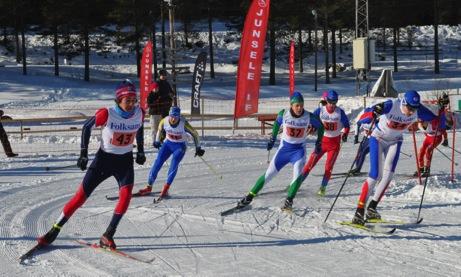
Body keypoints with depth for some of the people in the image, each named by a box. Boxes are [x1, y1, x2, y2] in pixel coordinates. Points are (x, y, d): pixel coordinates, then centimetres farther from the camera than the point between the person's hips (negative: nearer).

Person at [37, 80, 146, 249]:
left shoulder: (139, 113, -11)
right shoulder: (106, 114, -22)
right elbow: (87, 127, -6)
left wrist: (140, 151, 14)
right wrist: (83, 154, -8)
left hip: (125, 161, 2)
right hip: (104, 159, -2)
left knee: (126, 194, -23)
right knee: (81, 196, -1)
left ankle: (108, 236, -13)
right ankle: (55, 230, 14)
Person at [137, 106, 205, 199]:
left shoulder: (184, 124, -26)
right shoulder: (164, 121, -18)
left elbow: (194, 134, -11)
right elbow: (160, 129, 6)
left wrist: (198, 148, -5)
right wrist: (157, 141, 19)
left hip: (180, 146, -3)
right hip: (168, 143, 3)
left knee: (174, 165, -23)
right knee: (157, 163, -6)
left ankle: (165, 189, -20)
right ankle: (149, 187, 5)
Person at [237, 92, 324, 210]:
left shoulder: (309, 117, -17)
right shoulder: (283, 114, -16)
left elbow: (320, 126, 2)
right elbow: (277, 123, 7)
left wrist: (318, 142, 1)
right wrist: (272, 139, 13)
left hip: (299, 150, -1)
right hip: (284, 148, 1)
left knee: (297, 175, -25)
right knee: (269, 174, 4)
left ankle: (289, 201, -16)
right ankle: (249, 197, 17)